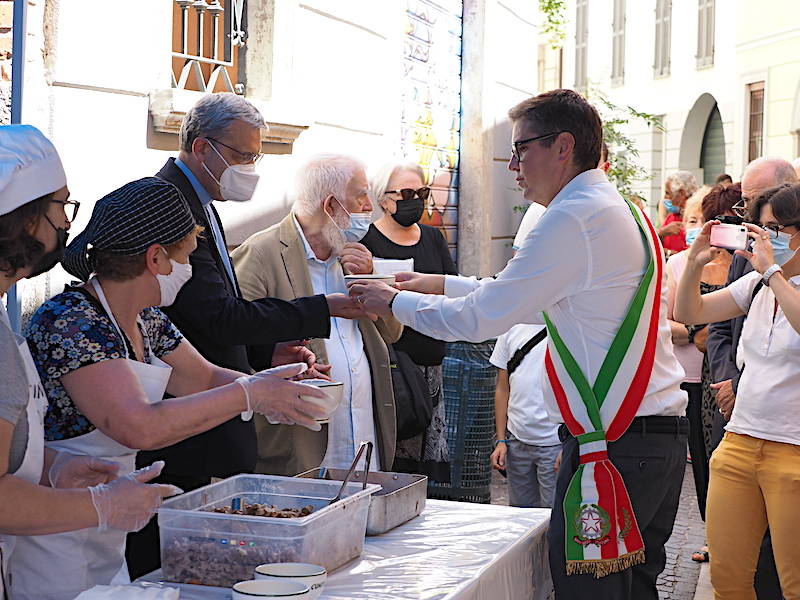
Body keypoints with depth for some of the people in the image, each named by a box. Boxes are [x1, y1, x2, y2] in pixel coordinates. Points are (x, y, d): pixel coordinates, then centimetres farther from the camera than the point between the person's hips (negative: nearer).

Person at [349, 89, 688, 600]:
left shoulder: (574, 217, -13)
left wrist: (396, 303, 3)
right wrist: (442, 285, 24)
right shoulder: (625, 212, 18)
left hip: (612, 446, -10)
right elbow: (525, 297, 25)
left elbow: (482, 317, -11)